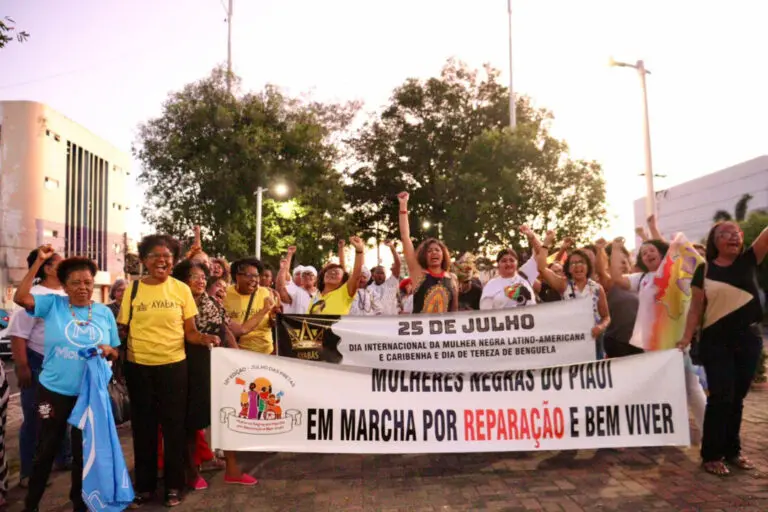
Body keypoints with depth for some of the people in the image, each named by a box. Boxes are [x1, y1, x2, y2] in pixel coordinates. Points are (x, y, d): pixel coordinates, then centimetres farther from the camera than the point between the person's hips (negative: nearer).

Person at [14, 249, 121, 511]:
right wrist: (39, 262, -20)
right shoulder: (53, 304, -4)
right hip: (53, 391, -1)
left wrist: (108, 350, -18)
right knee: (46, 448, 13)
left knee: (84, 450, 15)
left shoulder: (105, 312, 0)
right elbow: (20, 297, -20)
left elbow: (115, 354, 5)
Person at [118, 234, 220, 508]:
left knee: (174, 426, 7)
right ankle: (145, 485, 27)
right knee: (143, 426, 12)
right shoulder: (133, 289, 0)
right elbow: (122, 329, 4)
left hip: (173, 365, -1)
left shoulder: (181, 289, -2)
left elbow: (190, 331, -1)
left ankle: (173, 485, 22)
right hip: (138, 366, 1)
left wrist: (204, 338, -20)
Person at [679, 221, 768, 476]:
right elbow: (696, 307, -2)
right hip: (717, 340, -3)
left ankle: (732, 450, 25)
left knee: (737, 397, 11)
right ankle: (711, 455, 6)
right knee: (720, 397, -4)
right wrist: (687, 337, -9)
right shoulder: (704, 270, -1)